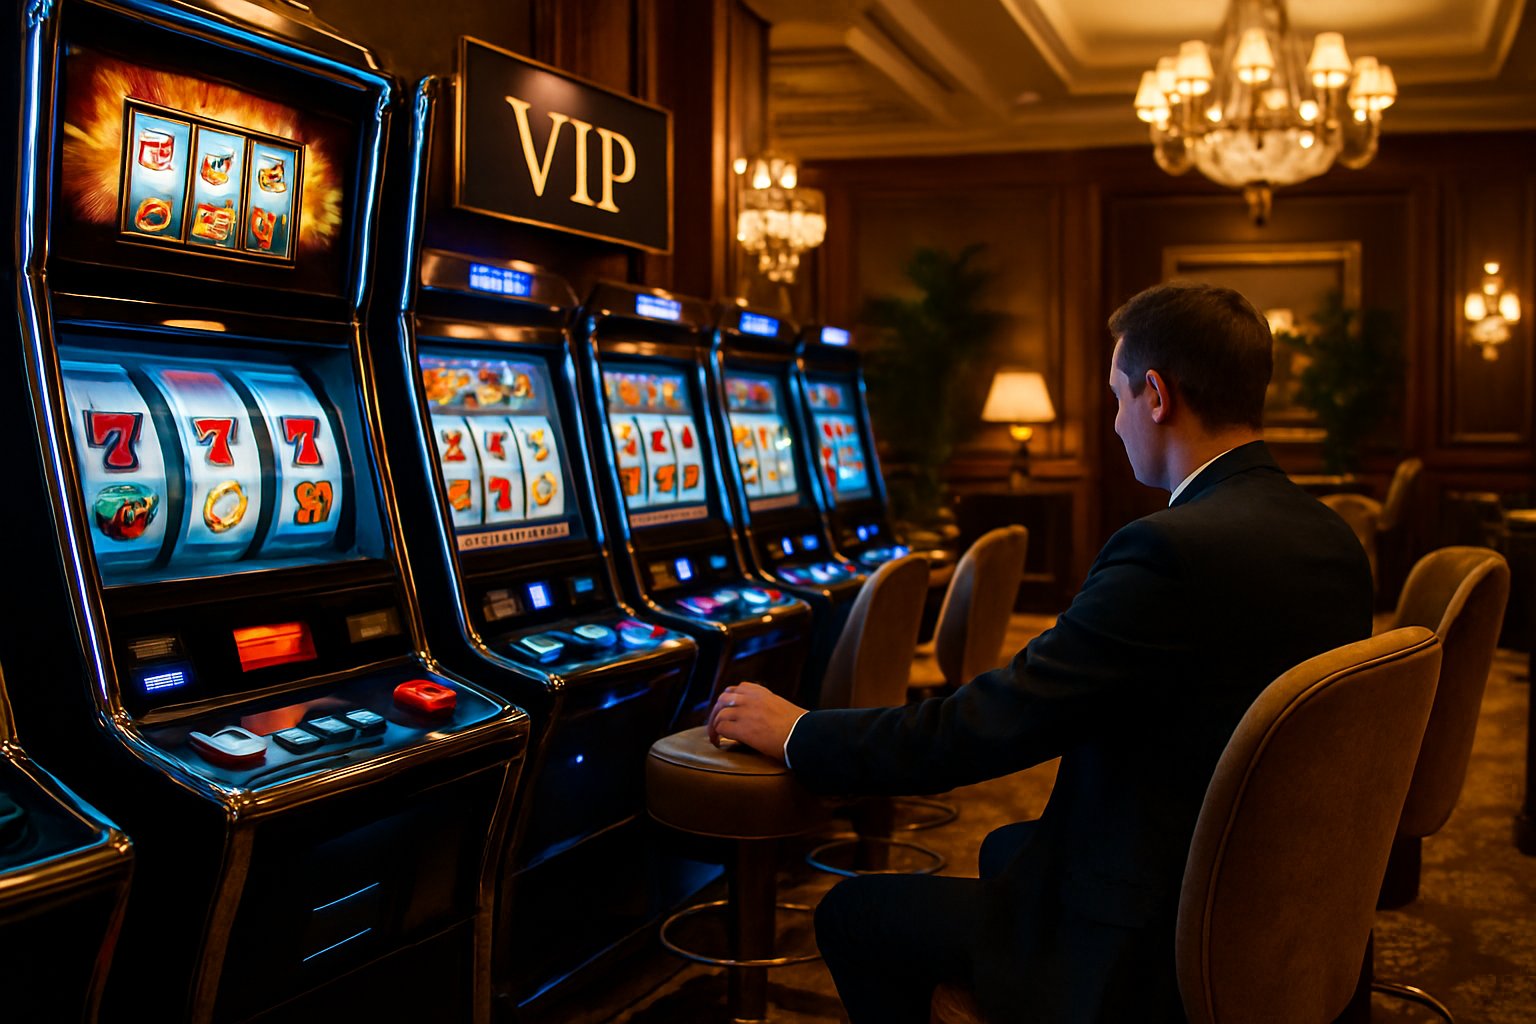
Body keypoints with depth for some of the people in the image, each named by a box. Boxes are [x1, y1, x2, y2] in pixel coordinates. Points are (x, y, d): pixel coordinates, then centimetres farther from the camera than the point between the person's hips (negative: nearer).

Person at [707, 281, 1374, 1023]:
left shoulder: (1171, 552, -27)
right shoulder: (1334, 542, 1)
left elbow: (980, 730, -23)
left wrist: (795, 733, -9)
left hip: (1159, 955, -9)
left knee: (852, 916, 4)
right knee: (1006, 850, 30)